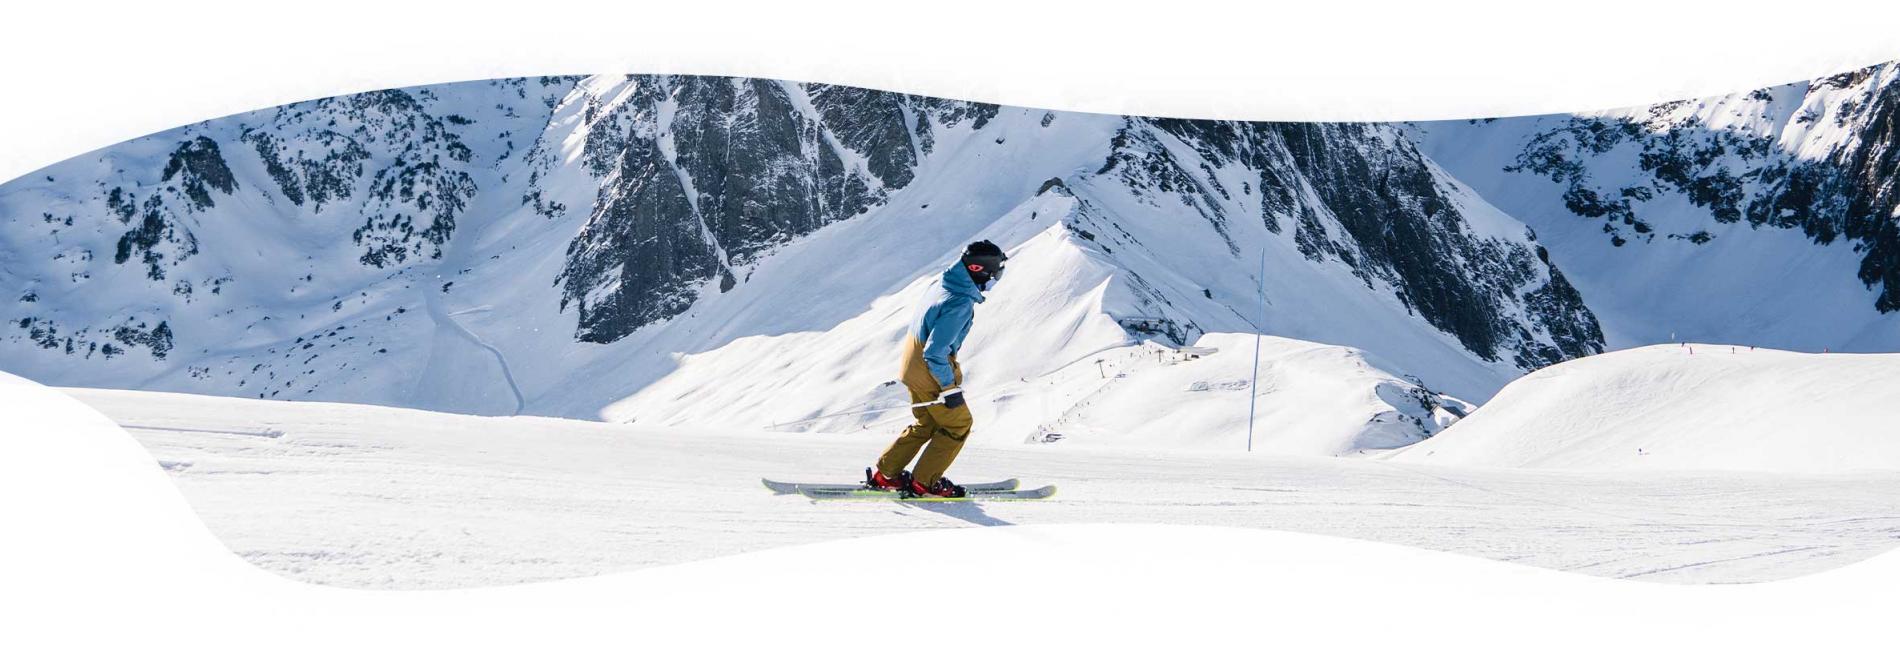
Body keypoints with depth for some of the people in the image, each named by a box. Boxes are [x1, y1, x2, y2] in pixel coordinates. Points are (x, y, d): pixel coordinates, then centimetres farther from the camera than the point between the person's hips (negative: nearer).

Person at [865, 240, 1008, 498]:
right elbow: (935, 353, -29)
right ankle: (924, 482, 12)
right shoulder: (961, 305, -29)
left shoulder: (943, 284, 1)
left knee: (927, 424, 22)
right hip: (931, 371, -9)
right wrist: (950, 387, -19)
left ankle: (884, 473, 23)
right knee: (958, 424, 8)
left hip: (915, 361, 9)